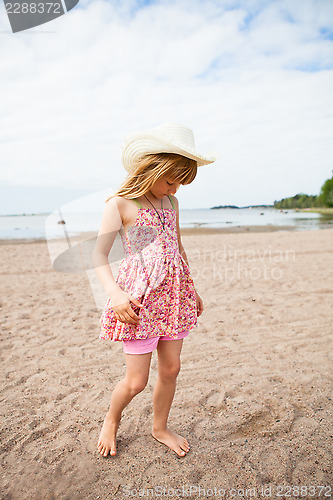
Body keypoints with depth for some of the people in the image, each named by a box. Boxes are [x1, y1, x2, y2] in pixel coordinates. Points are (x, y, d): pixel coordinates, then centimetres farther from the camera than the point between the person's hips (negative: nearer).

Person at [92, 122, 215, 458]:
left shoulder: (171, 202, 10)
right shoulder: (120, 204, -8)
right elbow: (98, 255, -10)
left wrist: (192, 289, 22)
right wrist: (115, 293, -26)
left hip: (173, 292, 6)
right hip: (139, 296, -6)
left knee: (171, 368, 13)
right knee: (136, 381, 3)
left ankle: (160, 428, 39)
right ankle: (111, 420, 37)